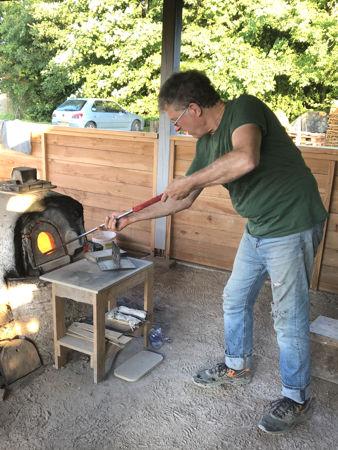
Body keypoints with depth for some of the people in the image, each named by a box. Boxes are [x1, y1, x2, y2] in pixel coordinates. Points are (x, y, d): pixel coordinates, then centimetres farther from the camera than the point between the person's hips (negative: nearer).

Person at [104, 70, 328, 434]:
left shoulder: (244, 108, -18)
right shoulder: (206, 143, 7)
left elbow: (245, 159, -40)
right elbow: (182, 200, 13)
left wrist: (189, 180, -26)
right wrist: (129, 219, 14)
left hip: (291, 226, -9)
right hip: (257, 228, 9)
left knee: (289, 316, 1)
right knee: (235, 300, 17)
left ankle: (297, 399, 22)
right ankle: (237, 367, 40)